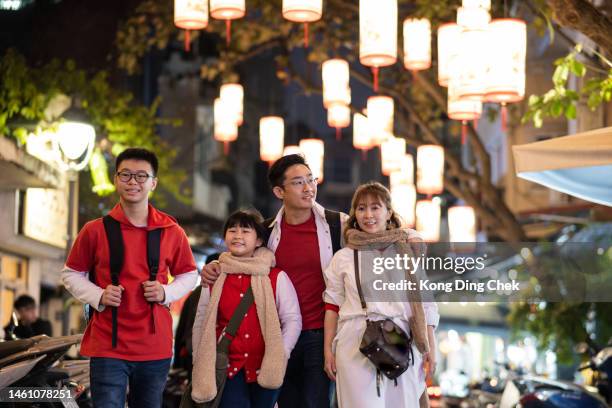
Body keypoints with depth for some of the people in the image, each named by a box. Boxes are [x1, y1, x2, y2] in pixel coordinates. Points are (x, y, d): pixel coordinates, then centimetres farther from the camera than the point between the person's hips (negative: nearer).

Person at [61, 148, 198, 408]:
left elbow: (189, 275, 15)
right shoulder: (96, 230, -1)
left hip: (156, 348, 2)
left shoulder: (172, 232, 3)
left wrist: (166, 293, -6)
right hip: (108, 347, -2)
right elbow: (71, 274, 9)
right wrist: (98, 296, -9)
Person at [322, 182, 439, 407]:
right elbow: (332, 306, 11)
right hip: (356, 346, 0)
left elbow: (425, 303, 9)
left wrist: (430, 346, 5)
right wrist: (328, 350, 6)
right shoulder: (343, 258, 10)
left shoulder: (409, 251, 9)